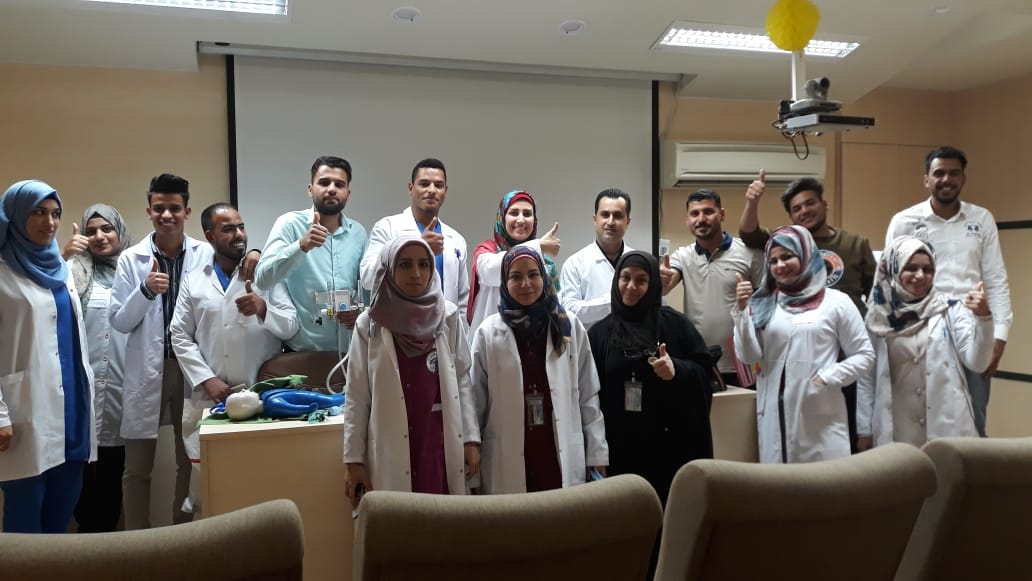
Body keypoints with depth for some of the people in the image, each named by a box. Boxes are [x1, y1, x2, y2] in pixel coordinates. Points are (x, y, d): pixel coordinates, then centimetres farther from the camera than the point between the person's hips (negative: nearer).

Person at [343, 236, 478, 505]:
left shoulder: (449, 317, 3)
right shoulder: (370, 324, -1)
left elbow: (463, 380, 5)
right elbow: (357, 397, 0)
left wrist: (471, 438, 1)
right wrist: (353, 459, -1)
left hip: (441, 445, 1)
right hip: (391, 449, -1)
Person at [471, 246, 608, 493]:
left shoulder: (570, 327, 3)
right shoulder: (488, 333, 0)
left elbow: (588, 396, 5)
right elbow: (476, 401, 2)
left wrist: (597, 452, 4)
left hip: (563, 458, 1)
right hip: (507, 464, -1)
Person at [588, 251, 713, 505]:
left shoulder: (675, 323, 3)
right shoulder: (600, 332, 5)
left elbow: (705, 369, 3)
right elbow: (591, 393, 4)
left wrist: (677, 370, -17)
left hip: (672, 443, 0)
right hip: (621, 447, 1)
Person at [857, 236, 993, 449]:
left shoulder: (950, 310, 0)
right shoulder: (877, 317, 1)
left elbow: (977, 362, -8)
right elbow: (867, 378, 6)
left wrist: (983, 317, -23)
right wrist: (865, 430, 7)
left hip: (947, 428, 0)